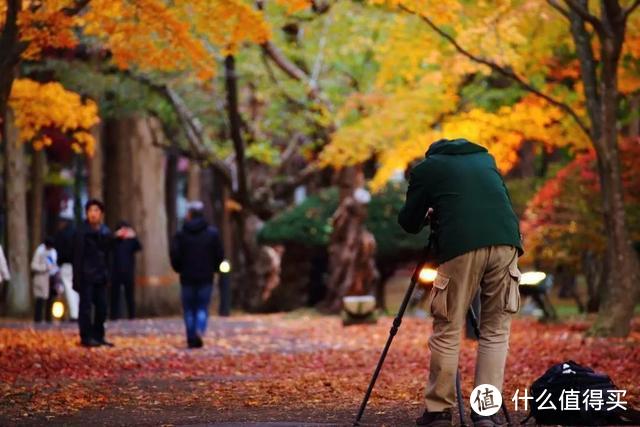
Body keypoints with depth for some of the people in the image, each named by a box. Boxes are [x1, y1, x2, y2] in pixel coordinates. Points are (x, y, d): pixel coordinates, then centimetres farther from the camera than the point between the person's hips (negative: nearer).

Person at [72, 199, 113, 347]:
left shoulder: (106, 232, 9)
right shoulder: (82, 232, -8)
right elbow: (77, 256, -10)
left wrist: (106, 273, 9)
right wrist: (77, 278, -13)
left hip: (100, 276, 6)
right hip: (86, 276, -6)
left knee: (102, 307, 7)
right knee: (86, 306, -4)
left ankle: (98, 336, 15)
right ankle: (86, 337, -1)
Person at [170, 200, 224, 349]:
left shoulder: (181, 234, -4)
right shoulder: (212, 233, -1)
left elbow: (174, 256, -6)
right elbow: (220, 255, -1)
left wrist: (179, 269, 13)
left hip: (187, 277, 0)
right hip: (206, 277, 0)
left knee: (189, 308, 9)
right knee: (203, 307, 6)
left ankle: (192, 339, 7)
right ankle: (200, 329, -19)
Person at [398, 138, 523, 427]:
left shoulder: (426, 168, 19)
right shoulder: (485, 158, 30)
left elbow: (409, 223, 21)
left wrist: (430, 215, 43)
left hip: (462, 248, -3)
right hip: (506, 243, 3)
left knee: (447, 331, 4)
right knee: (495, 332, 7)